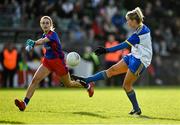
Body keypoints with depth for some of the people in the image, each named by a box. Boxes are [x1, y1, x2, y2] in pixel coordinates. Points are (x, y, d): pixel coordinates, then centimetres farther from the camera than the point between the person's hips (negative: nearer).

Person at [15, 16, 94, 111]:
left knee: (68, 84, 12)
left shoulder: (53, 34, -23)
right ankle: (24, 103, -19)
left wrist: (33, 43, -61)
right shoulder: (45, 35, 1)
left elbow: (43, 40, -42)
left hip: (58, 62, -6)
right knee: (35, 80, -14)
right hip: (47, 61, 6)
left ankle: (88, 86, 39)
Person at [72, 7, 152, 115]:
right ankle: (86, 81, 3)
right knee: (111, 70, 4)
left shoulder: (140, 33, -24)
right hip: (134, 57, 9)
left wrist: (107, 50, -27)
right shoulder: (143, 28, 5)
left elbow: (124, 45, -26)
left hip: (140, 61, -9)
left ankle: (137, 109, 13)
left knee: (126, 85, -2)